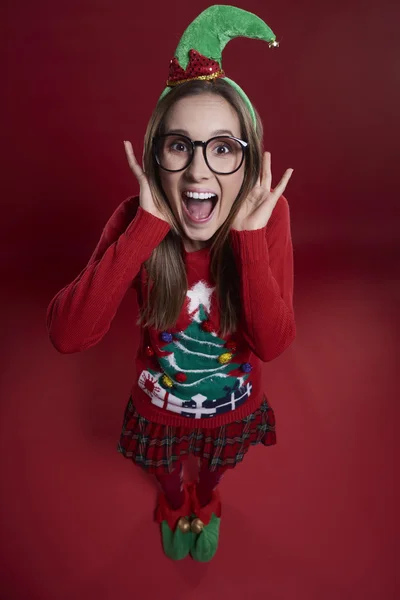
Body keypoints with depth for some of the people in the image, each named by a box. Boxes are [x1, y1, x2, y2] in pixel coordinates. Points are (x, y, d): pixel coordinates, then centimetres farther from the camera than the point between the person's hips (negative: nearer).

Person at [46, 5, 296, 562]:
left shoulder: (268, 213, -25)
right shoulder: (137, 217, -25)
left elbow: (273, 342, -29)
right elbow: (67, 334, -36)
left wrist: (249, 235, -39)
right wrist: (150, 225, -41)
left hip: (234, 406, 1)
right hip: (158, 407, 0)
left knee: (215, 468, 33)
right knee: (166, 471, 32)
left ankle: (206, 500, 71)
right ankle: (174, 501, 70)